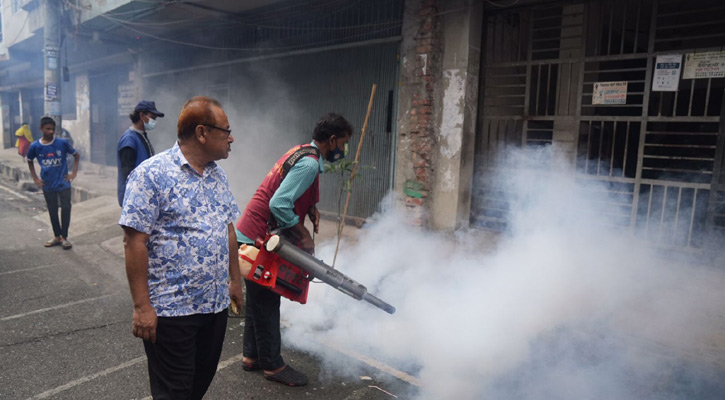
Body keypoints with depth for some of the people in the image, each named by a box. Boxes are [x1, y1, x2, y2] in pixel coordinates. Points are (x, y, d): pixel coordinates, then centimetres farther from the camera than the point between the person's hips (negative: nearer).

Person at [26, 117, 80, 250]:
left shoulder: (62, 143, -9)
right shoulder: (35, 146, -4)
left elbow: (76, 155, 4)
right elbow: (30, 161, 14)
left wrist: (74, 173, -2)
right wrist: (35, 178, 6)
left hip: (63, 183, -2)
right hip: (47, 185, 2)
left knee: (66, 208, -4)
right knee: (52, 211, 11)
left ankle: (64, 237, 7)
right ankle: (57, 236, 24)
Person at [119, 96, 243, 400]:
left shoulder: (218, 175, 9)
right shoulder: (151, 174, -14)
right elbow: (134, 241, -16)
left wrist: (235, 280, 16)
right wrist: (141, 306, -17)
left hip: (216, 304, 7)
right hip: (171, 308, -7)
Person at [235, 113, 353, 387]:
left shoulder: (301, 151, 9)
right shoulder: (309, 164, -21)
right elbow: (279, 205, -29)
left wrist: (311, 208, 1)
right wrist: (304, 234, -17)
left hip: (251, 237, 10)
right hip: (258, 239, -10)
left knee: (259, 300, 18)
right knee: (266, 303, 2)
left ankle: (251, 356, 31)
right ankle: (272, 365, 16)